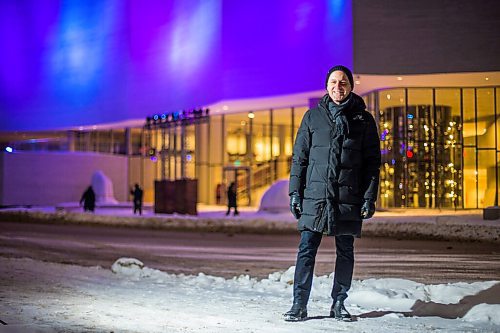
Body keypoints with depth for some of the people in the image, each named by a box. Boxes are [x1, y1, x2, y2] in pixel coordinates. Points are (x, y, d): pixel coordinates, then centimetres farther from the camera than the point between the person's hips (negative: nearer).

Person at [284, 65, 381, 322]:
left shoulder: (363, 119, 6)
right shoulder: (313, 117, 8)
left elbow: (372, 162, 5)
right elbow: (299, 157, 9)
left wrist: (369, 197, -3)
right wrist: (295, 192, 1)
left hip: (349, 198, 0)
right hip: (315, 196, 0)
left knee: (345, 252, 7)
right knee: (306, 250, -4)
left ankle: (339, 303, 19)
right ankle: (299, 304, 1)